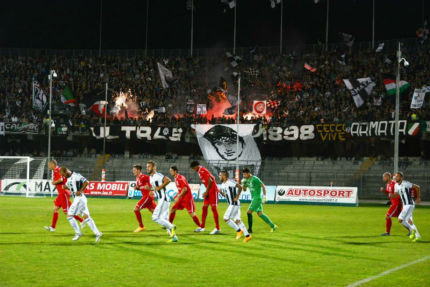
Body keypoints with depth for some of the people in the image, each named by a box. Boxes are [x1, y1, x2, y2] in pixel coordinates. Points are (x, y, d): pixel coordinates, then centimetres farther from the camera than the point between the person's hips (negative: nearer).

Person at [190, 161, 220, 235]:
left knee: (213, 208, -7)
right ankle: (202, 227, 16)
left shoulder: (202, 171, -16)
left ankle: (217, 228, -4)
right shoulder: (200, 171, 14)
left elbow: (210, 181, -22)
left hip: (213, 191, -10)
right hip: (209, 192, 10)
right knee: (204, 207, 10)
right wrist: (206, 192, 12)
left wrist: (206, 192, -17)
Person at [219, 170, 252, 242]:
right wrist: (221, 192, 2)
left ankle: (238, 230, 2)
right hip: (231, 204, 9)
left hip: (234, 204, -9)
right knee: (237, 220, 6)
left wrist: (237, 197, -16)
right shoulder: (223, 184, 14)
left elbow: (240, 187, -17)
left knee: (226, 218, -9)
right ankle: (247, 235, 6)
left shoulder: (230, 182, -14)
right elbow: (224, 195, 23)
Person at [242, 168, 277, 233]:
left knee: (249, 212, -11)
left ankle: (250, 229, -5)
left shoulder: (255, 179, -15)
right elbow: (244, 189, 18)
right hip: (253, 198, 9)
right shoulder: (247, 180, 10)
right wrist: (243, 183, -1)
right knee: (260, 213, 11)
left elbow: (263, 186, -15)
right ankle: (273, 226, 19)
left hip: (257, 198, -9)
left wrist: (264, 196, -18)